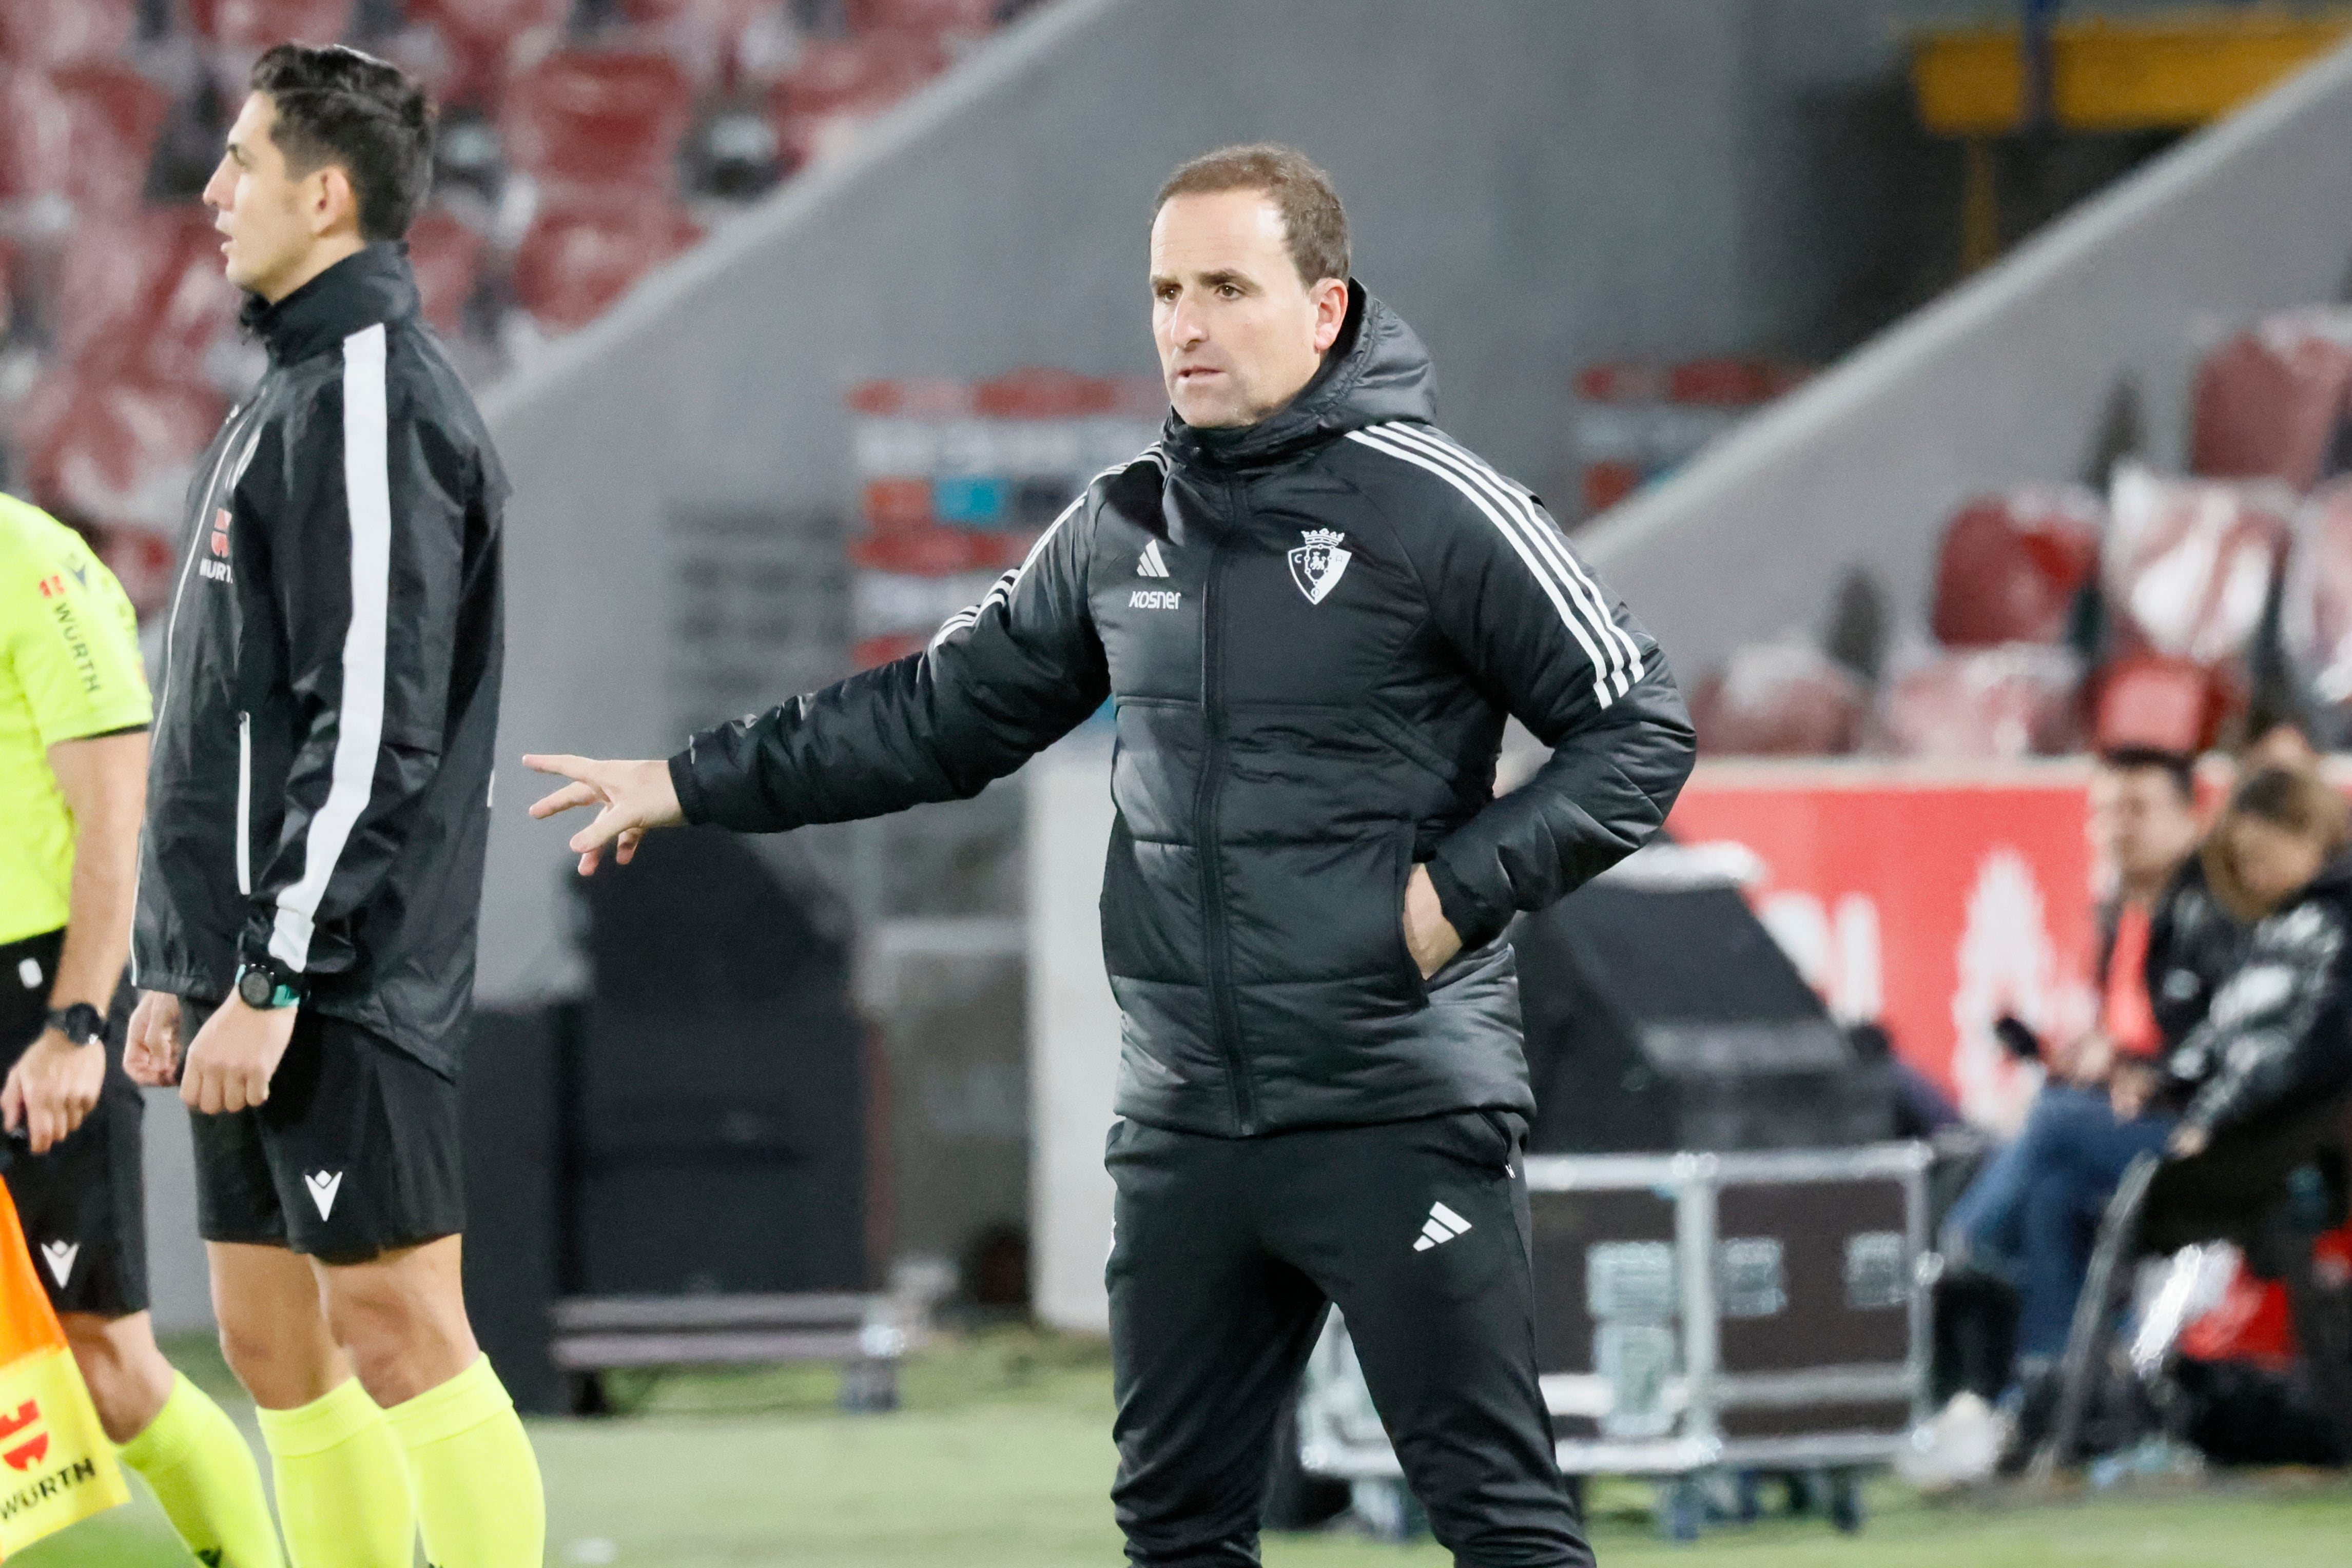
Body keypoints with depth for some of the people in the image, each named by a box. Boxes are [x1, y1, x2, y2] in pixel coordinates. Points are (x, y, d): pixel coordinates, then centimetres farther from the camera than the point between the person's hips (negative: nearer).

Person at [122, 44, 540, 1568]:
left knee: (396, 1330, -9)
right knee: (275, 1344, 10)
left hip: (342, 986, -10)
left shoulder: (371, 401, -13)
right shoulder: (294, 389, 18)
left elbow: (373, 728, -20)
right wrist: (182, 969, 20)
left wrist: (272, 977, -21)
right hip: (253, 963, 10)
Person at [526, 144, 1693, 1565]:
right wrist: (695, 786, 19)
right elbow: (946, 712, 20)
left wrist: (1464, 888, -14)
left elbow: (1640, 729, -5)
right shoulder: (1121, 529, 11)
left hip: (1404, 1114, -7)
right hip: (1185, 1127, 7)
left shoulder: (1435, 510, -8)